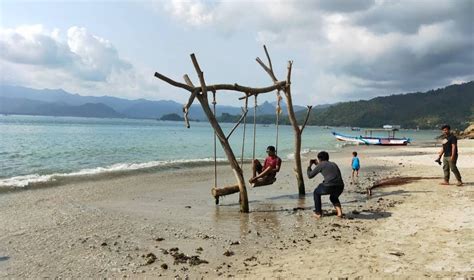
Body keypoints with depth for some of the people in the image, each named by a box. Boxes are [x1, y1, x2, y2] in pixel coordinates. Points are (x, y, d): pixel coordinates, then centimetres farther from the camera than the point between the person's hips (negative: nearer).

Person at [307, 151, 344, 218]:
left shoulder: (320, 165, 10)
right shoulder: (334, 164, 27)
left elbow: (310, 176, 16)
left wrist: (310, 166, 33)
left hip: (329, 186, -5)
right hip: (340, 187, 5)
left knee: (316, 193, 27)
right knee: (333, 197, 38)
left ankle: (318, 213, 28)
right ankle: (339, 211, 13)